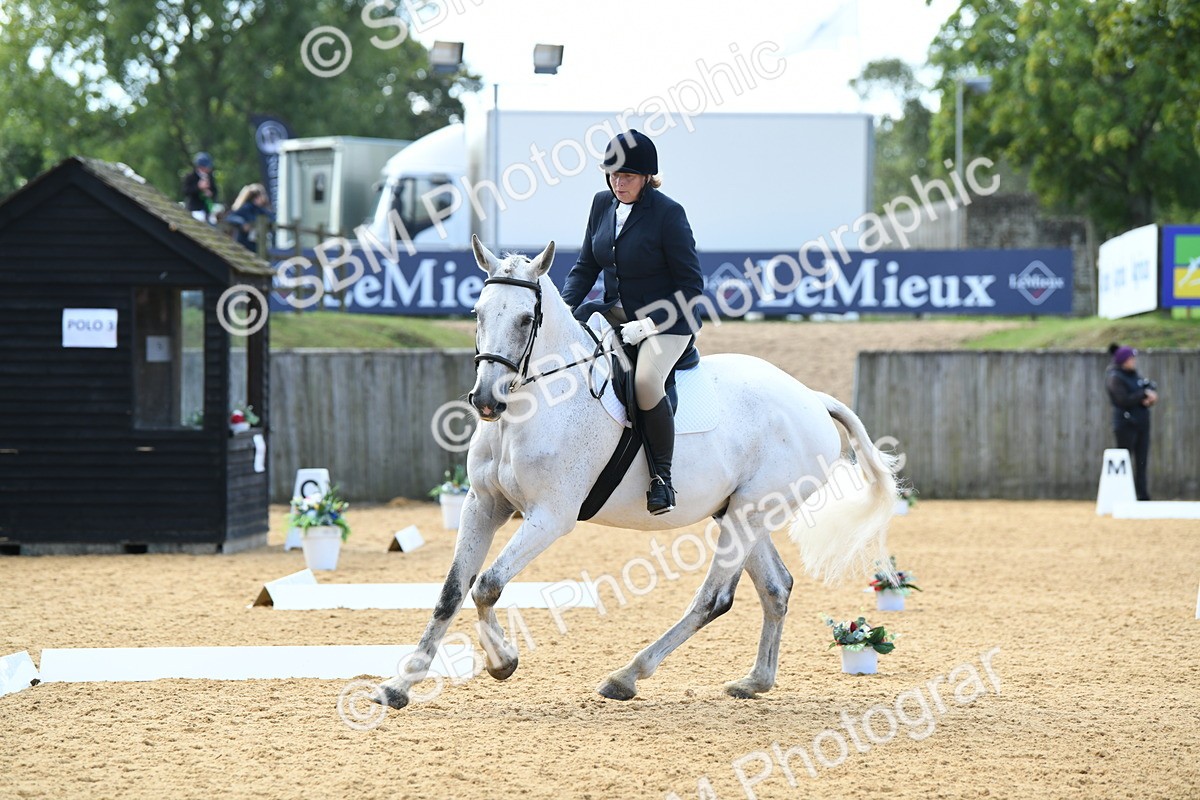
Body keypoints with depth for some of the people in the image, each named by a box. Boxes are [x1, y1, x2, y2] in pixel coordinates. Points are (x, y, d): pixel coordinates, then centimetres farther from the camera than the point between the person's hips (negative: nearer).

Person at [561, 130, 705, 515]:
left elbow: (691, 286, -15)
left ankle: (662, 476, -18)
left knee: (646, 381, -33)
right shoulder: (602, 204, 1)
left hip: (668, 320, -7)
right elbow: (586, 267, 10)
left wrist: (649, 324, -24)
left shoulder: (668, 213, -17)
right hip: (617, 311, 7)